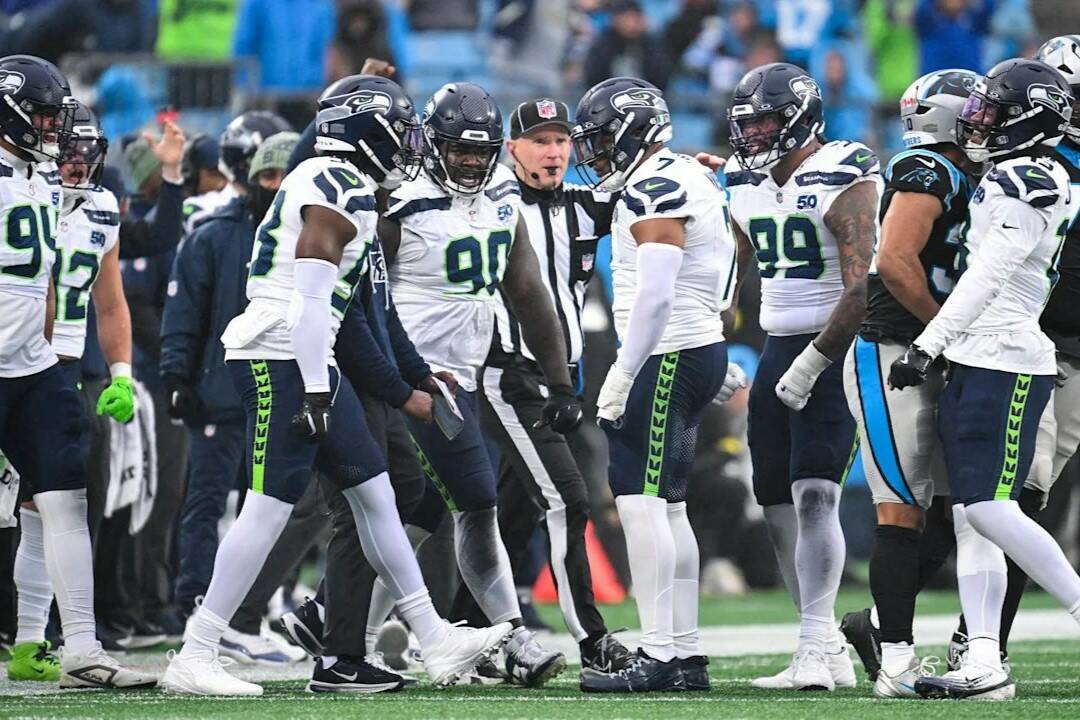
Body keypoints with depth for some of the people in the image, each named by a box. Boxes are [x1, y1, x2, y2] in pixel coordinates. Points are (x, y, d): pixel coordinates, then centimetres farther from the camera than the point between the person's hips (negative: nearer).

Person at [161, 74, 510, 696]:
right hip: (282, 358, -11)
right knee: (270, 505, -10)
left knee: (373, 491, 11)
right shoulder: (340, 191, -14)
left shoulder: (327, 181, 17)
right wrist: (315, 387, -21)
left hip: (306, 361, 11)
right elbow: (309, 299, -21)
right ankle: (194, 660, -9)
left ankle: (436, 642, 15)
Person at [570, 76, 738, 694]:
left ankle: (659, 655, -15)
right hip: (702, 347, 10)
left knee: (641, 501, -11)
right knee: (667, 508, 12)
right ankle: (686, 655, 12)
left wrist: (622, 376, -21)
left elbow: (655, 295, -23)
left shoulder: (655, 190, -14)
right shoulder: (692, 179, 17)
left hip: (668, 355, -10)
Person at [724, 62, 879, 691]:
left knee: (814, 494, -19)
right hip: (779, 352, 9)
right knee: (780, 509, 7)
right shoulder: (749, 185, 12)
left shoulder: (843, 181, -14)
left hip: (834, 352, -9)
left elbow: (861, 289, -19)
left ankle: (815, 653, -22)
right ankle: (831, 653, 14)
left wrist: (811, 364, -19)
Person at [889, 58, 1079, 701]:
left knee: (989, 510, -13)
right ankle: (984, 665, 2)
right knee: (970, 514, 5)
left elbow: (986, 277, -19)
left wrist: (929, 345, -19)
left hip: (1004, 363, -10)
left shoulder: (1025, 181, -14)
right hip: (977, 362, 10)